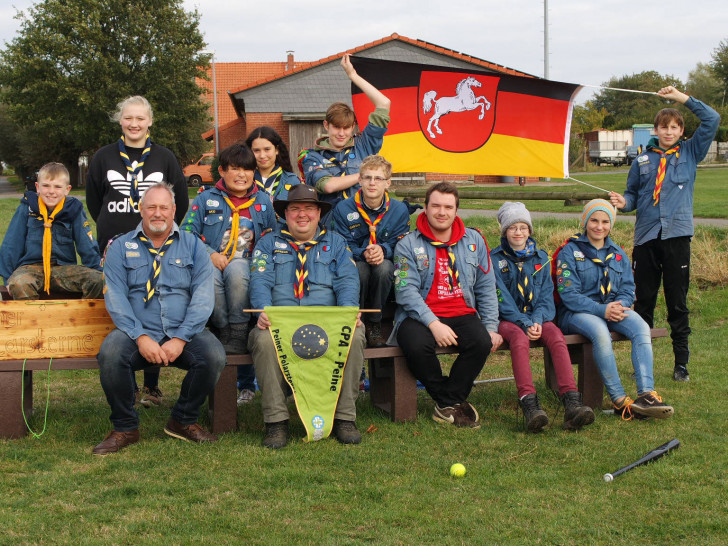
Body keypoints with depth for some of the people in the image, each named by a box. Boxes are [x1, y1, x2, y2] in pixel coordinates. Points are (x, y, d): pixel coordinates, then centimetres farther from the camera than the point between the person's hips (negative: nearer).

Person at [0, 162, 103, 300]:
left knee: (96, 280, -24)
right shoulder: (26, 209, 3)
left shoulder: (73, 210, 6)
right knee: (19, 284, -35)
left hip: (64, 268, 1)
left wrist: (98, 272, 4)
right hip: (31, 266, -1)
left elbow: (88, 247, 11)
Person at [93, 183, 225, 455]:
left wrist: (180, 339, -15)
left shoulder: (193, 245, 10)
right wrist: (140, 337, -17)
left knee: (214, 356, -28)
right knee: (110, 353, -31)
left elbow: (203, 295, -1)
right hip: (138, 332, 0)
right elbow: (115, 295, -2)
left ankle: (183, 420, -2)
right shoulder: (120, 247, 9)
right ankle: (125, 427, -9)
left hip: (184, 332, 1)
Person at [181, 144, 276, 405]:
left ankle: (237, 339, -31)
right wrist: (210, 254, -10)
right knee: (209, 274, -38)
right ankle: (224, 333, -25)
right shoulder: (206, 199, 13)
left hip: (247, 267, 0)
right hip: (212, 264, 0)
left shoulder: (263, 201, 18)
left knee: (236, 269, -38)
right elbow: (186, 233, 5)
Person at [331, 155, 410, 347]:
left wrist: (383, 250, -28)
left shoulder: (399, 210, -3)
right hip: (354, 268, -1)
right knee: (360, 268, -36)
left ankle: (374, 324, -18)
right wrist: (363, 253, -28)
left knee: (384, 266, -35)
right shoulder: (343, 209, -6)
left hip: (385, 273, 1)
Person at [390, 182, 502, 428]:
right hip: (420, 316, -2)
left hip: (463, 314, 3)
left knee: (482, 342, -29)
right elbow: (406, 291, -10)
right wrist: (433, 324, -22)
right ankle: (454, 403, -9)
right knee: (417, 345, -34)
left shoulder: (473, 240, 12)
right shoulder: (408, 244, 1)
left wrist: (491, 327, 2)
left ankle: (448, 402, -7)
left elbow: (486, 289, 13)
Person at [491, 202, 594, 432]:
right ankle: (529, 406, -49)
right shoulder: (495, 258, 3)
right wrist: (525, 324, -18)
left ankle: (571, 403, -43)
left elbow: (546, 294, 7)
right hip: (508, 319, -3)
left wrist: (538, 321, -12)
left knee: (557, 337, -30)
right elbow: (502, 298, -6)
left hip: (537, 317, 3)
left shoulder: (541, 257, 14)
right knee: (519, 339, -37)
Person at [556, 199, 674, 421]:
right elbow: (568, 294, -9)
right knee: (600, 332, -38)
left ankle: (646, 393, -37)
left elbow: (628, 289, 11)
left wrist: (619, 305, -14)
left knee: (641, 328, -27)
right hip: (576, 312, -5)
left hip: (613, 309, 5)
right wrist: (602, 310, -21)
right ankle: (619, 400, -36)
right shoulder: (570, 252, 1)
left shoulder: (618, 254, 18)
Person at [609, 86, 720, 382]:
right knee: (644, 300, 5)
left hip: (677, 235, -2)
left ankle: (681, 362, 8)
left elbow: (712, 120, 2)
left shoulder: (690, 153, 9)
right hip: (646, 236, 2)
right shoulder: (643, 160, 12)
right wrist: (624, 202, -6)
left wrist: (684, 98, -1)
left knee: (677, 302, 1)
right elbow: (633, 192, 16)